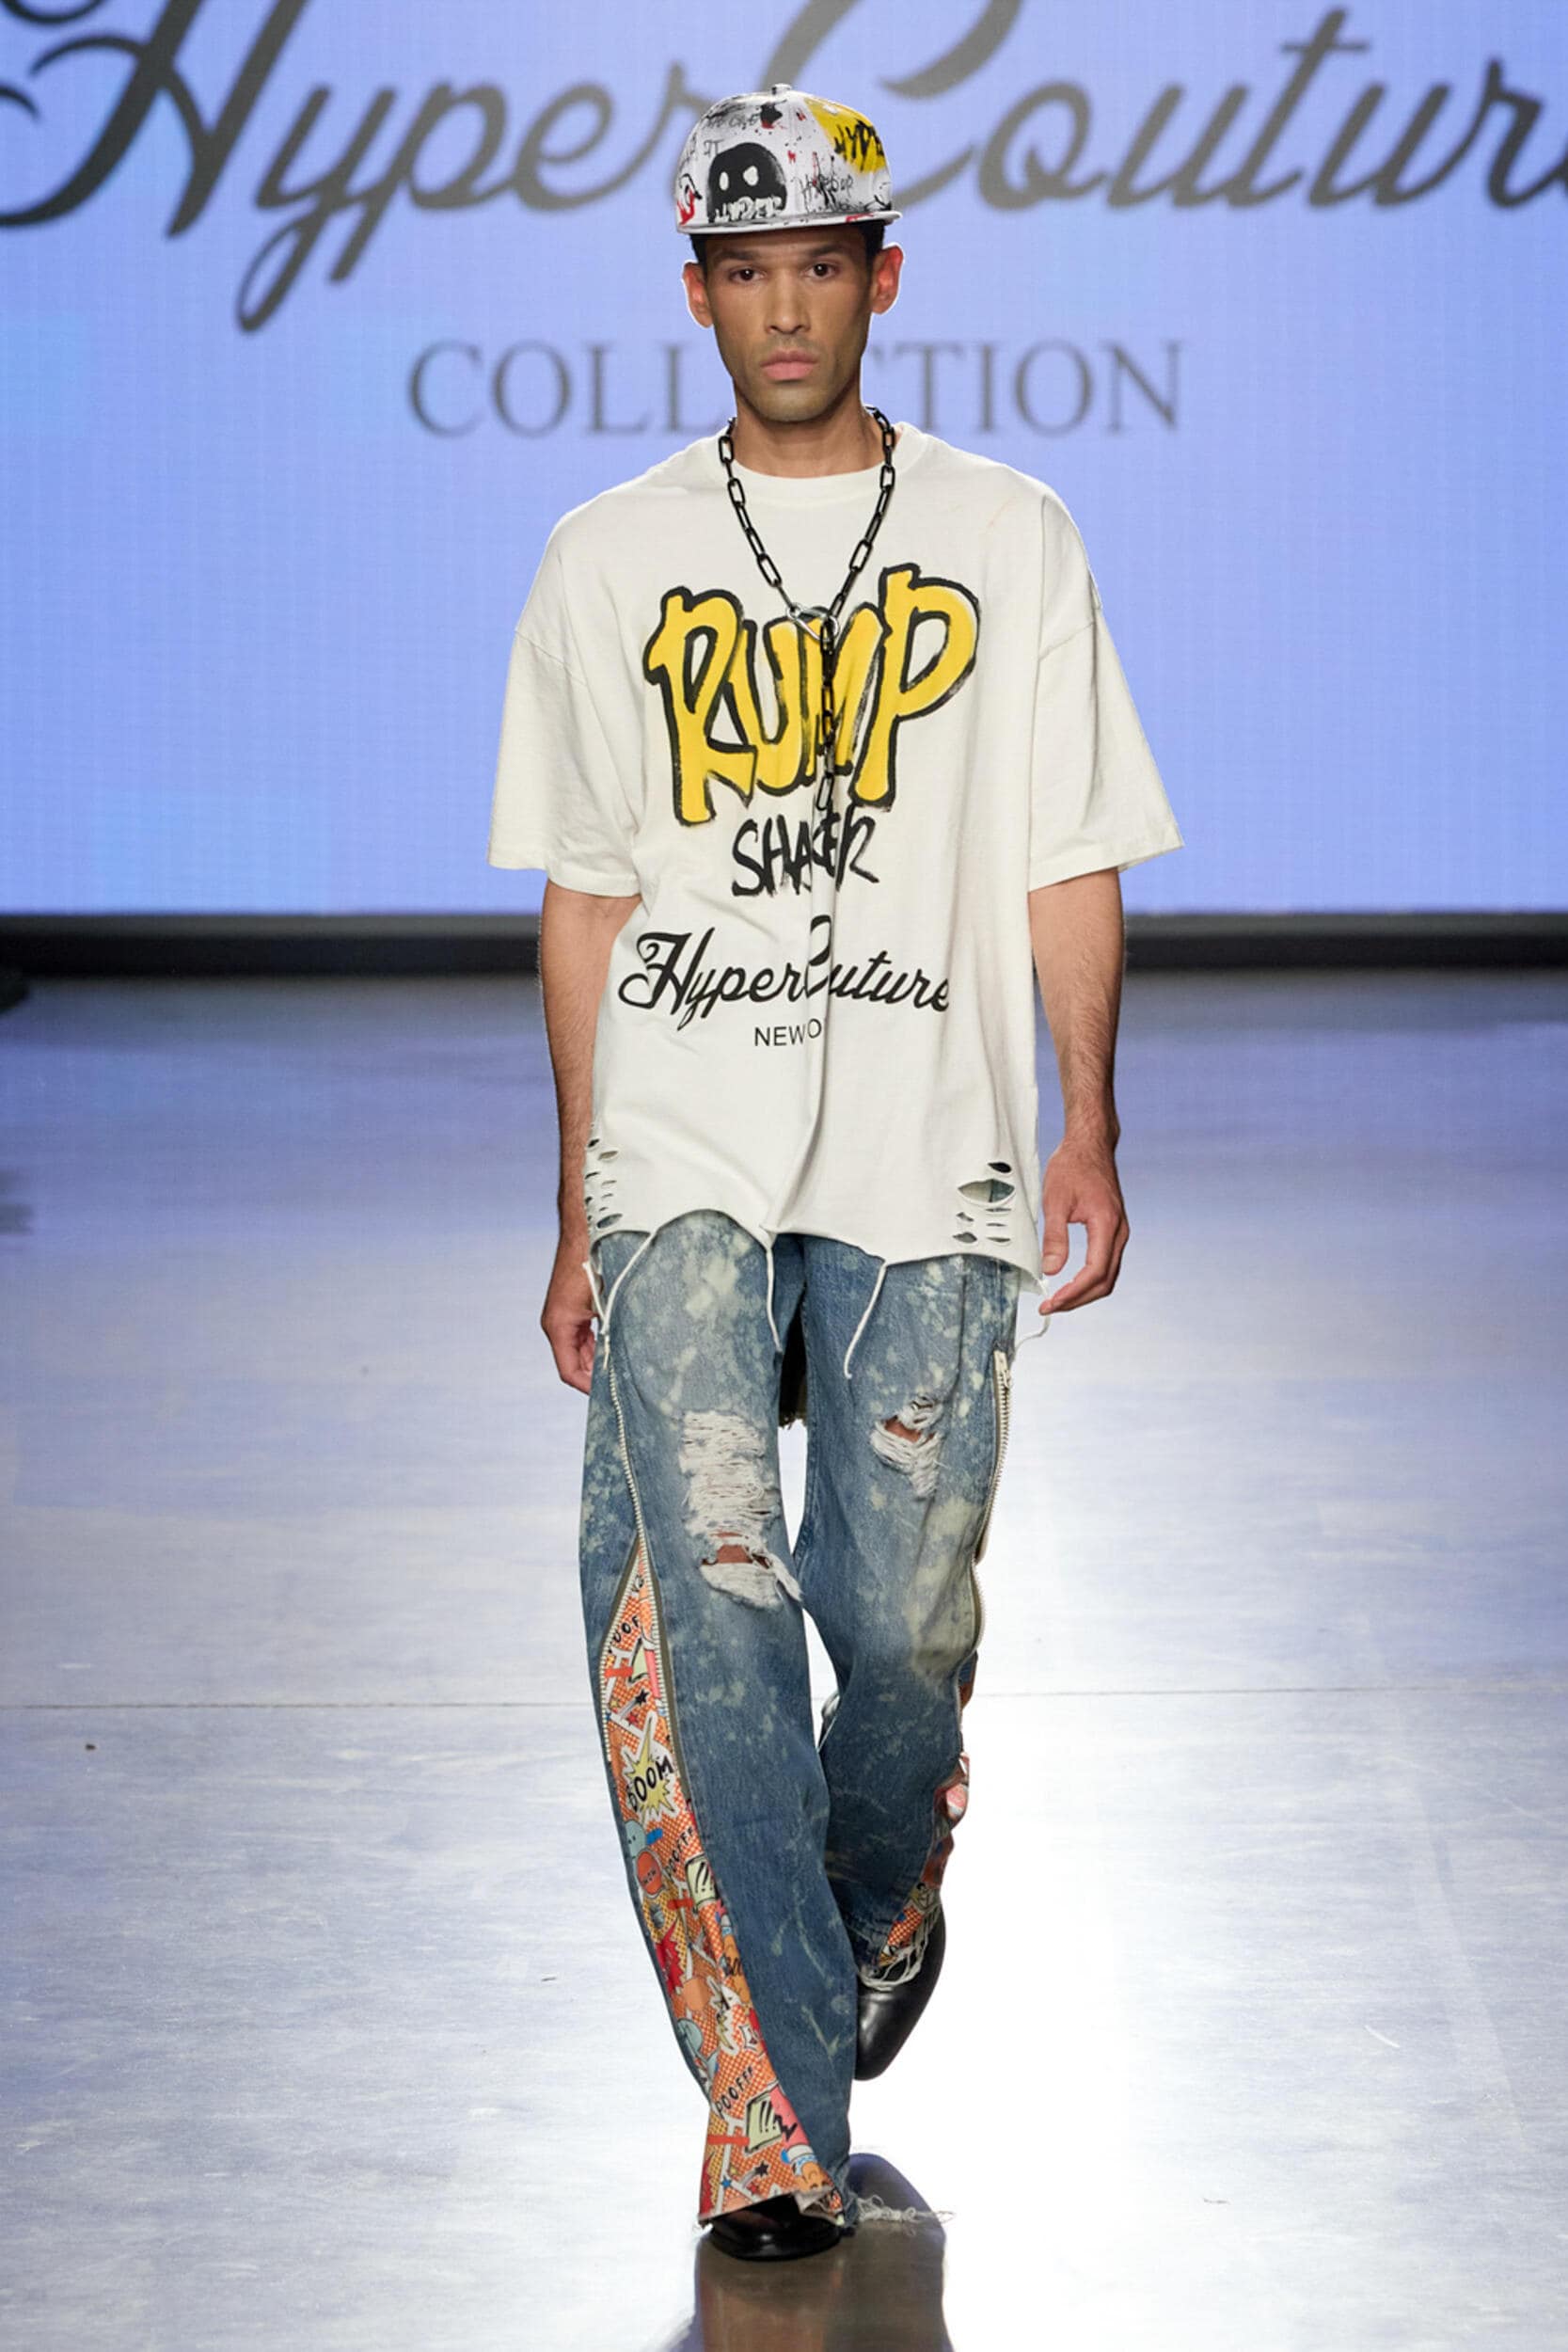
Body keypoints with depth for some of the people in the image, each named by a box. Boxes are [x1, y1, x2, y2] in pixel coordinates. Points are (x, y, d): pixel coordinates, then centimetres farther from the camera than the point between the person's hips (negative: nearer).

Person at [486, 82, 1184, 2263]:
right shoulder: (608, 561, 11)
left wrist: (1090, 1129, -6)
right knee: (698, 1591, -15)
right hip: (685, 1162, 0)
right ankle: (775, 2120, -14)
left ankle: (879, 1910, 34)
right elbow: (586, 899, 14)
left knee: (904, 1624, -1)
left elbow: (1072, 865, 7)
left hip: (932, 1166, 0)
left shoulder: (1011, 539, 9)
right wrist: (579, 1210, 11)